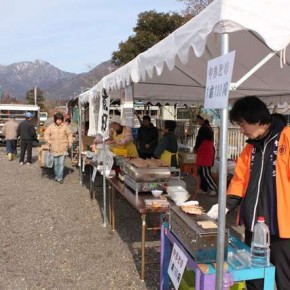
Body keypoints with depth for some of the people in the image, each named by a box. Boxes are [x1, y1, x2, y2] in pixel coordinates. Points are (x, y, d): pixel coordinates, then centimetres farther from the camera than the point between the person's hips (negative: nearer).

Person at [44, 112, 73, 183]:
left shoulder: (65, 126, 0)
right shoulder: (51, 126, 2)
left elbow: (69, 134, 8)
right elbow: (46, 134, 6)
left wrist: (70, 142, -2)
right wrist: (48, 141, -8)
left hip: (63, 148, -1)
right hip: (54, 148, 1)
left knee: (61, 163, -5)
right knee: (55, 163, 11)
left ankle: (60, 177, 1)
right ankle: (56, 176, 27)